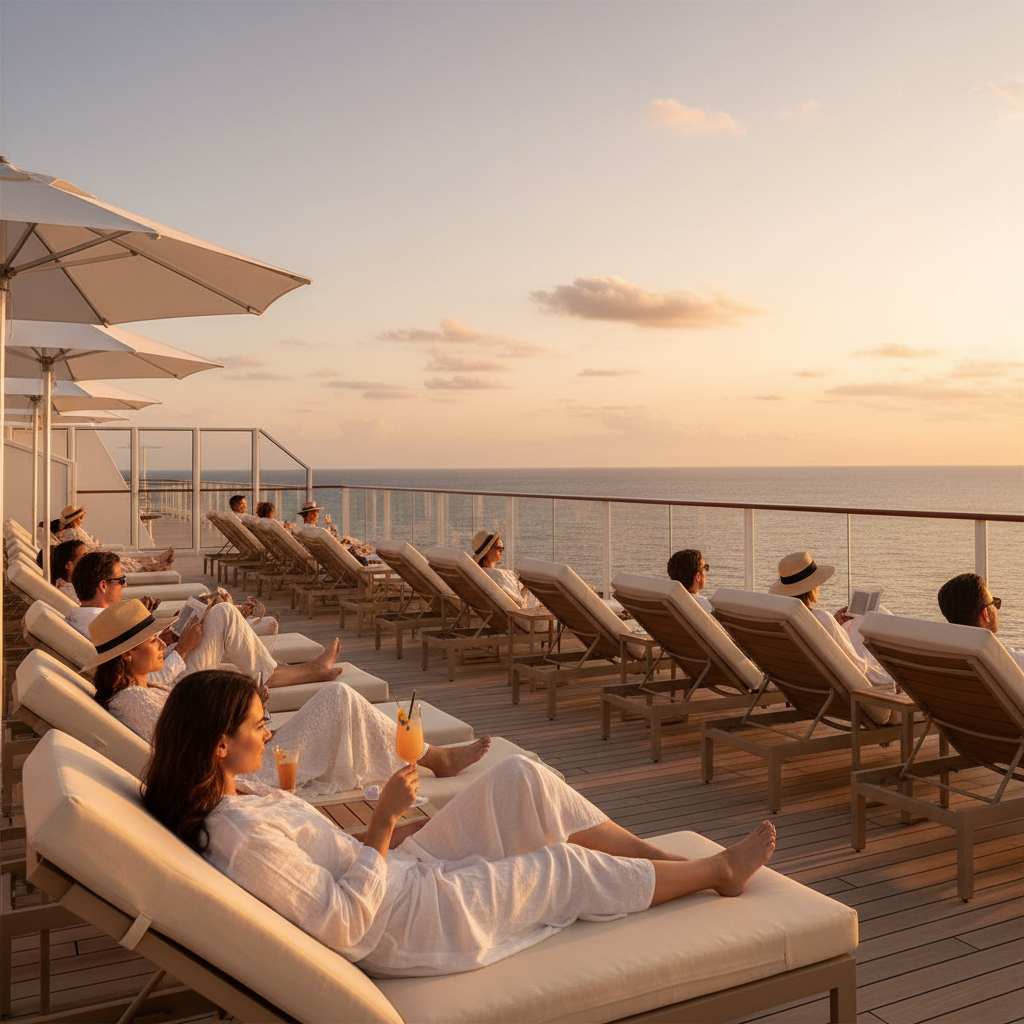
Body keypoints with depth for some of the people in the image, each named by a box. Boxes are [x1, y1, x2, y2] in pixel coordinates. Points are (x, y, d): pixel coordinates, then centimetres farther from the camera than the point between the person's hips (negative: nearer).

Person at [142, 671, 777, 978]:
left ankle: (664, 857, 14)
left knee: (523, 779, 1)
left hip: (404, 869, 9)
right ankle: (719, 871, 24)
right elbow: (342, 923, -28)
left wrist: (382, 834, 2)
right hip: (405, 922, -9)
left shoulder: (233, 798, 0)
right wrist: (385, 820, -26)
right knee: (572, 868, 1)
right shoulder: (241, 840, -30)